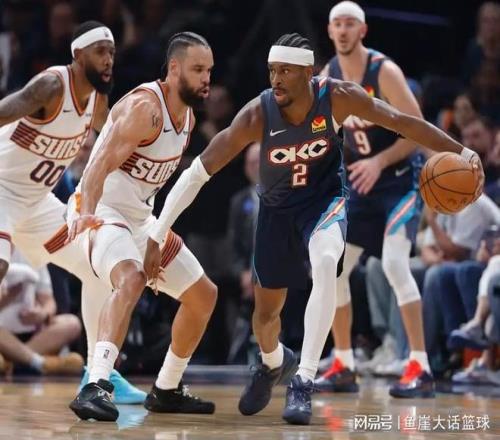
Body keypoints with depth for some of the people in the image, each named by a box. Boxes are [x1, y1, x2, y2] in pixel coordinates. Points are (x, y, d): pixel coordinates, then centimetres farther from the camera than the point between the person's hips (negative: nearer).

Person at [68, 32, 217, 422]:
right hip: (100, 212, -10)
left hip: (139, 216, 10)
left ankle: (167, 390, 26)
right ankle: (96, 387, -45)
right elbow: (101, 164, -34)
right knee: (131, 279, -38)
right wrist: (86, 214, -49)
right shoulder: (145, 107, -21)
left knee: (203, 295, 14)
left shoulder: (187, 116, 7)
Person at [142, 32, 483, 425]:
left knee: (325, 265, -34)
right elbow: (199, 171, -23)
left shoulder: (337, 97, -25)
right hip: (278, 209, 2)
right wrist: (157, 236, -26)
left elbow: (401, 122, -12)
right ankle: (274, 364, 51)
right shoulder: (256, 115, -26)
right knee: (266, 312, 13)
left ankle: (303, 381, -28)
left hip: (325, 200, -2)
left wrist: (461, 152, -15)